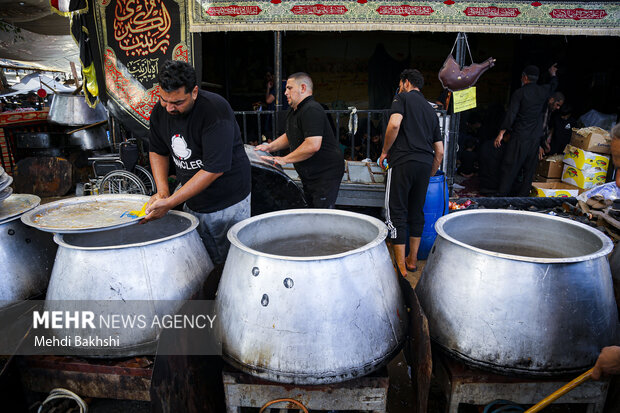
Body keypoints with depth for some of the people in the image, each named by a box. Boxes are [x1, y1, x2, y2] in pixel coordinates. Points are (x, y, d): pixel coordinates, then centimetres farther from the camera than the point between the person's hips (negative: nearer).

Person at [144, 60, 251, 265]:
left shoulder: (215, 110, -24)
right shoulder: (160, 112, -2)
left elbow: (214, 169, -27)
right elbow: (157, 151, 13)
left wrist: (169, 203, -25)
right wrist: (162, 191, -4)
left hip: (228, 204, -6)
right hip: (192, 204, 6)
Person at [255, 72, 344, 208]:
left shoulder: (312, 110, -21)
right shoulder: (294, 111, 14)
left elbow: (313, 145, -31)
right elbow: (289, 136, 29)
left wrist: (285, 159, -21)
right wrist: (269, 147, 12)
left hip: (326, 173, -10)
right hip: (309, 175, 10)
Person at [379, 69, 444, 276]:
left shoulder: (402, 98, 7)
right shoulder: (430, 109, 24)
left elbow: (394, 124, -16)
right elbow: (440, 151, 20)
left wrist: (385, 151, -3)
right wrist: (430, 175, 29)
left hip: (403, 160, -6)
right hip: (426, 163, 6)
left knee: (397, 213, -1)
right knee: (417, 211, 15)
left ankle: (400, 266, 1)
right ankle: (412, 260, 24)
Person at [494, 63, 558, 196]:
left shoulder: (519, 93, -7)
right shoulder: (543, 91, 8)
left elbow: (511, 114, -14)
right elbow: (553, 85, 32)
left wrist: (501, 133, -13)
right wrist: (553, 74, 53)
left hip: (519, 137, -5)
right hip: (535, 138, 5)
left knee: (510, 167, -3)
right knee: (529, 170, 9)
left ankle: (502, 195, -3)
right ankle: (522, 196, 13)